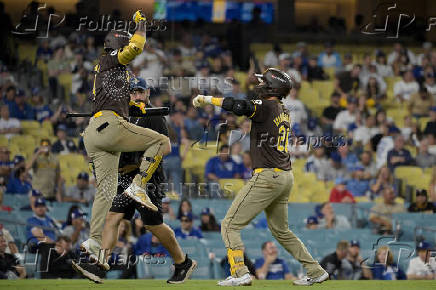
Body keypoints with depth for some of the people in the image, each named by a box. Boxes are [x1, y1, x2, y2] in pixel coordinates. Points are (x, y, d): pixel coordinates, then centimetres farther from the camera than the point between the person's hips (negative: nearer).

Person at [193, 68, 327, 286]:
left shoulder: (267, 106, -11)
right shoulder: (284, 112, 16)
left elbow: (240, 107, -27)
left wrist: (207, 99, -18)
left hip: (267, 176, -9)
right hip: (285, 177, 9)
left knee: (230, 225, -6)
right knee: (281, 230, 22)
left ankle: (240, 273, -18)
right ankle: (316, 272, 20)